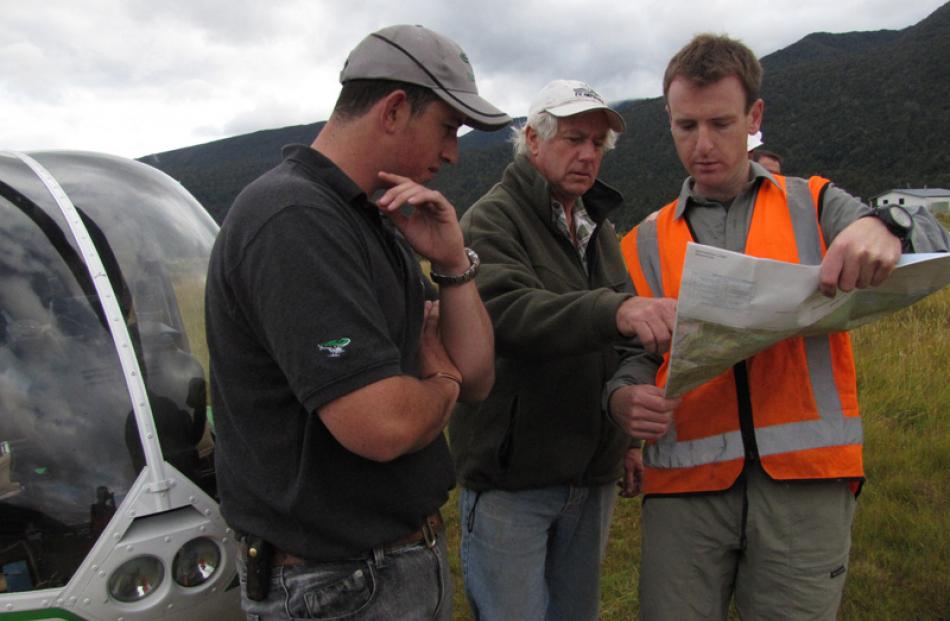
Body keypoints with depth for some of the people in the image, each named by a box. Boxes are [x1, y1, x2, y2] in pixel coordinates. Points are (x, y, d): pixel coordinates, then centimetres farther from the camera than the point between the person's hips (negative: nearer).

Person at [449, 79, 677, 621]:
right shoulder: (492, 221, -10)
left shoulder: (601, 230, 13)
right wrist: (616, 310, -45)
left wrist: (630, 439, 17)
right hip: (510, 480, -6)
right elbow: (506, 313, -30)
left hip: (592, 476, 7)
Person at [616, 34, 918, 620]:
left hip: (806, 481, 0)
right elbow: (635, 354, 5)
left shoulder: (814, 205, 10)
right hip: (686, 482, 1)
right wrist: (627, 397, -17)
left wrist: (882, 228, -27)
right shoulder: (645, 245, 10)